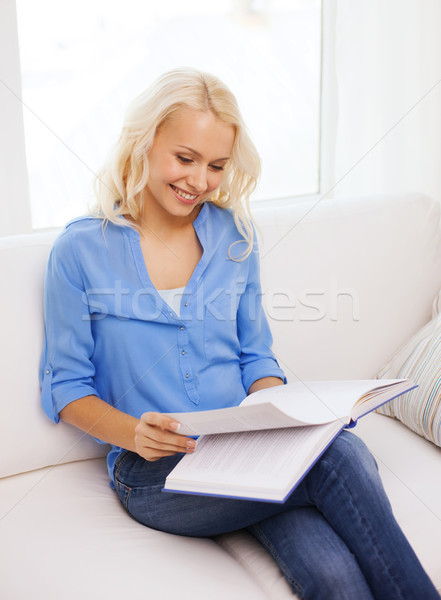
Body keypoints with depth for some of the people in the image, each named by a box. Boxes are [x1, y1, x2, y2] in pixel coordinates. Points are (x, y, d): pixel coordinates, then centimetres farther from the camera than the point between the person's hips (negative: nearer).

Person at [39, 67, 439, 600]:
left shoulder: (234, 237, 10)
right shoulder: (80, 250, -1)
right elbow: (65, 386, 2)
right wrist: (134, 433, -17)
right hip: (154, 473, -3)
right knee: (338, 456, -29)